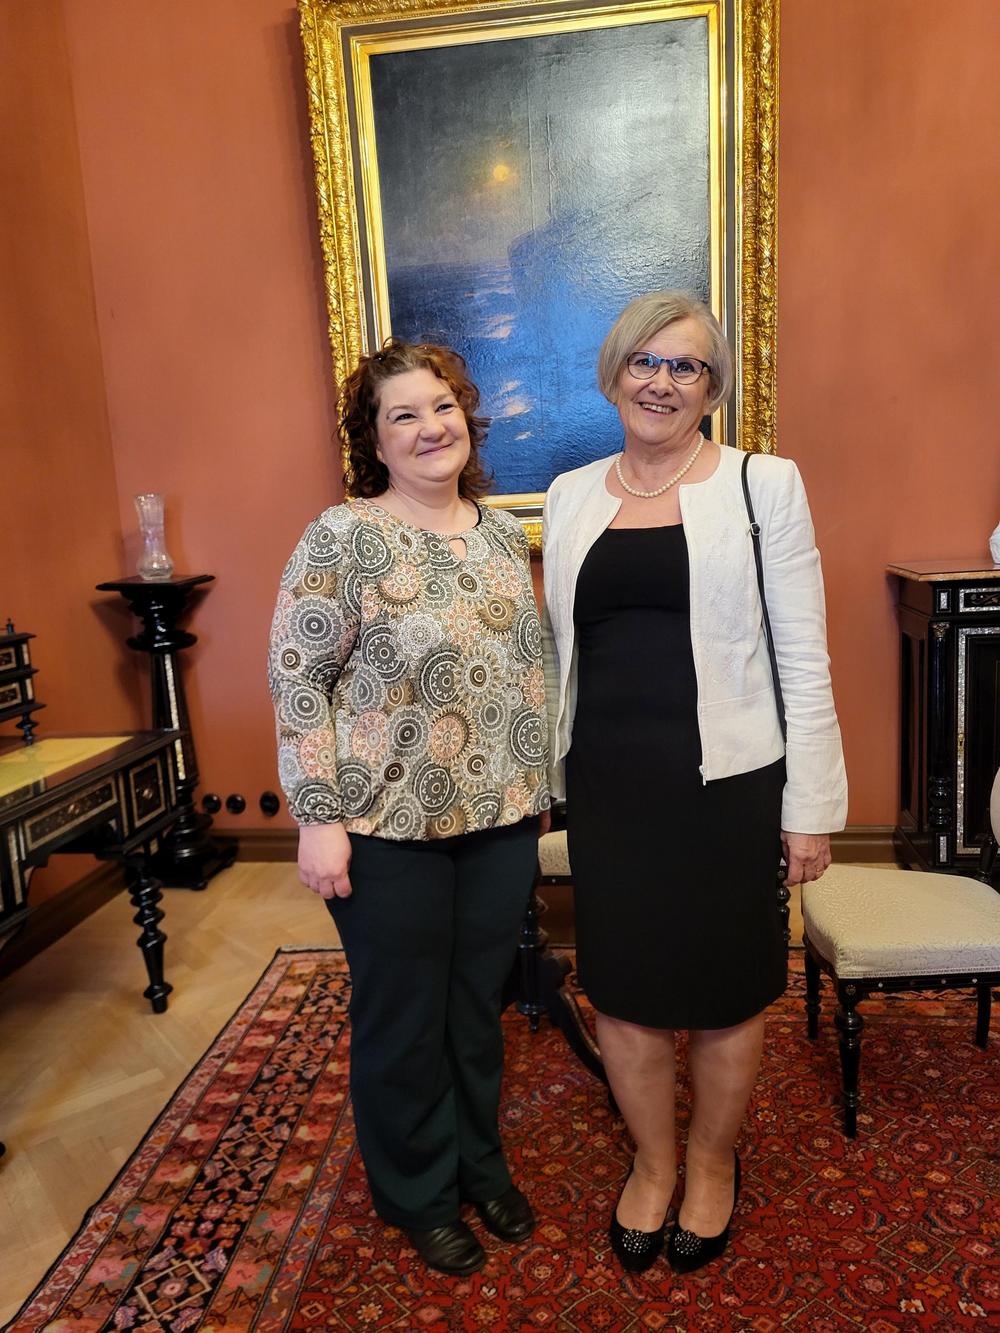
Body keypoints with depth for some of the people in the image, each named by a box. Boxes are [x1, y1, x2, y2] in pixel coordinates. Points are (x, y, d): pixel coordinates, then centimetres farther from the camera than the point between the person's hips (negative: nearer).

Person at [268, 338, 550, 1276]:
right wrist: (319, 818, -15)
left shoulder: (502, 530, 6)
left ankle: (480, 1165, 43)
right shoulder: (344, 537, -13)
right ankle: (417, 1196, 37)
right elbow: (297, 679, -12)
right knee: (404, 1017, 13)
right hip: (391, 827, -5)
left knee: (479, 1003, 19)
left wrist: (536, 784, 14)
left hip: (498, 816, 5)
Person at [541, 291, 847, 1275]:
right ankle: (652, 1164, 40)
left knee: (726, 995, 13)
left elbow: (803, 658, -4)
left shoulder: (763, 484, -3)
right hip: (608, 785, 3)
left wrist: (811, 805, -6)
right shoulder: (570, 496, 7)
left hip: (727, 783, -3)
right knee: (623, 988, 13)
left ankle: (713, 1166, 40)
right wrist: (553, 772, 11)